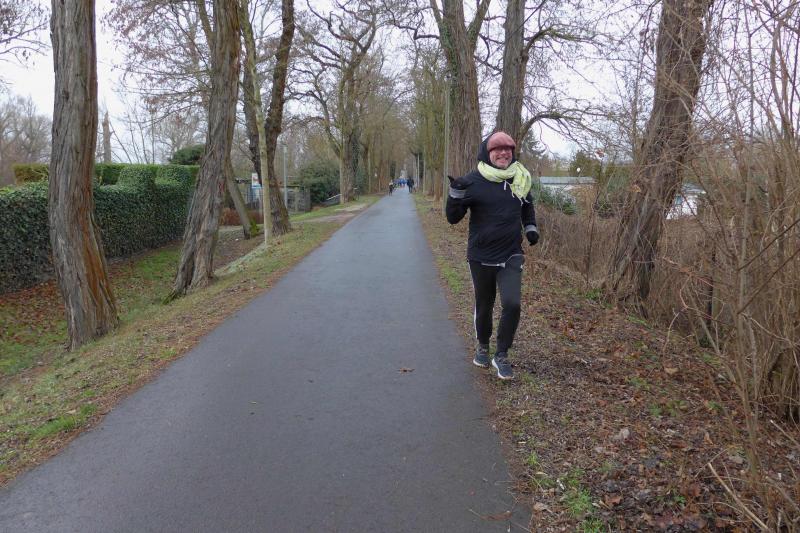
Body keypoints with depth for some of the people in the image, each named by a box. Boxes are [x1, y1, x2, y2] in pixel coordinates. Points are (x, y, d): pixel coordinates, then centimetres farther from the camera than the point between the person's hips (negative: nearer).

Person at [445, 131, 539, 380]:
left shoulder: (520, 178, 4)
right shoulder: (473, 181, -9)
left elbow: (527, 206, 25)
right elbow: (453, 218, -8)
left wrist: (530, 227, 11)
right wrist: (456, 194, -25)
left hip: (511, 256, 2)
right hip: (481, 256, -2)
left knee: (512, 304, -13)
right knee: (484, 305, 13)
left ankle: (502, 355, 6)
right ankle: (482, 346, 40)